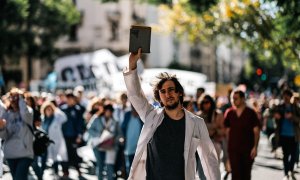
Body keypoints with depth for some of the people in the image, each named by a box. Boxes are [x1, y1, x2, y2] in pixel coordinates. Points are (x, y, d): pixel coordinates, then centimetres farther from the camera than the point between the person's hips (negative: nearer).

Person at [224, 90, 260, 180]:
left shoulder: (251, 113, -3)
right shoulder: (229, 113, 4)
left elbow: (256, 131, -4)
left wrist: (255, 147, -11)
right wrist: (229, 144, 8)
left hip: (248, 149, -1)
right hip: (233, 149, 1)